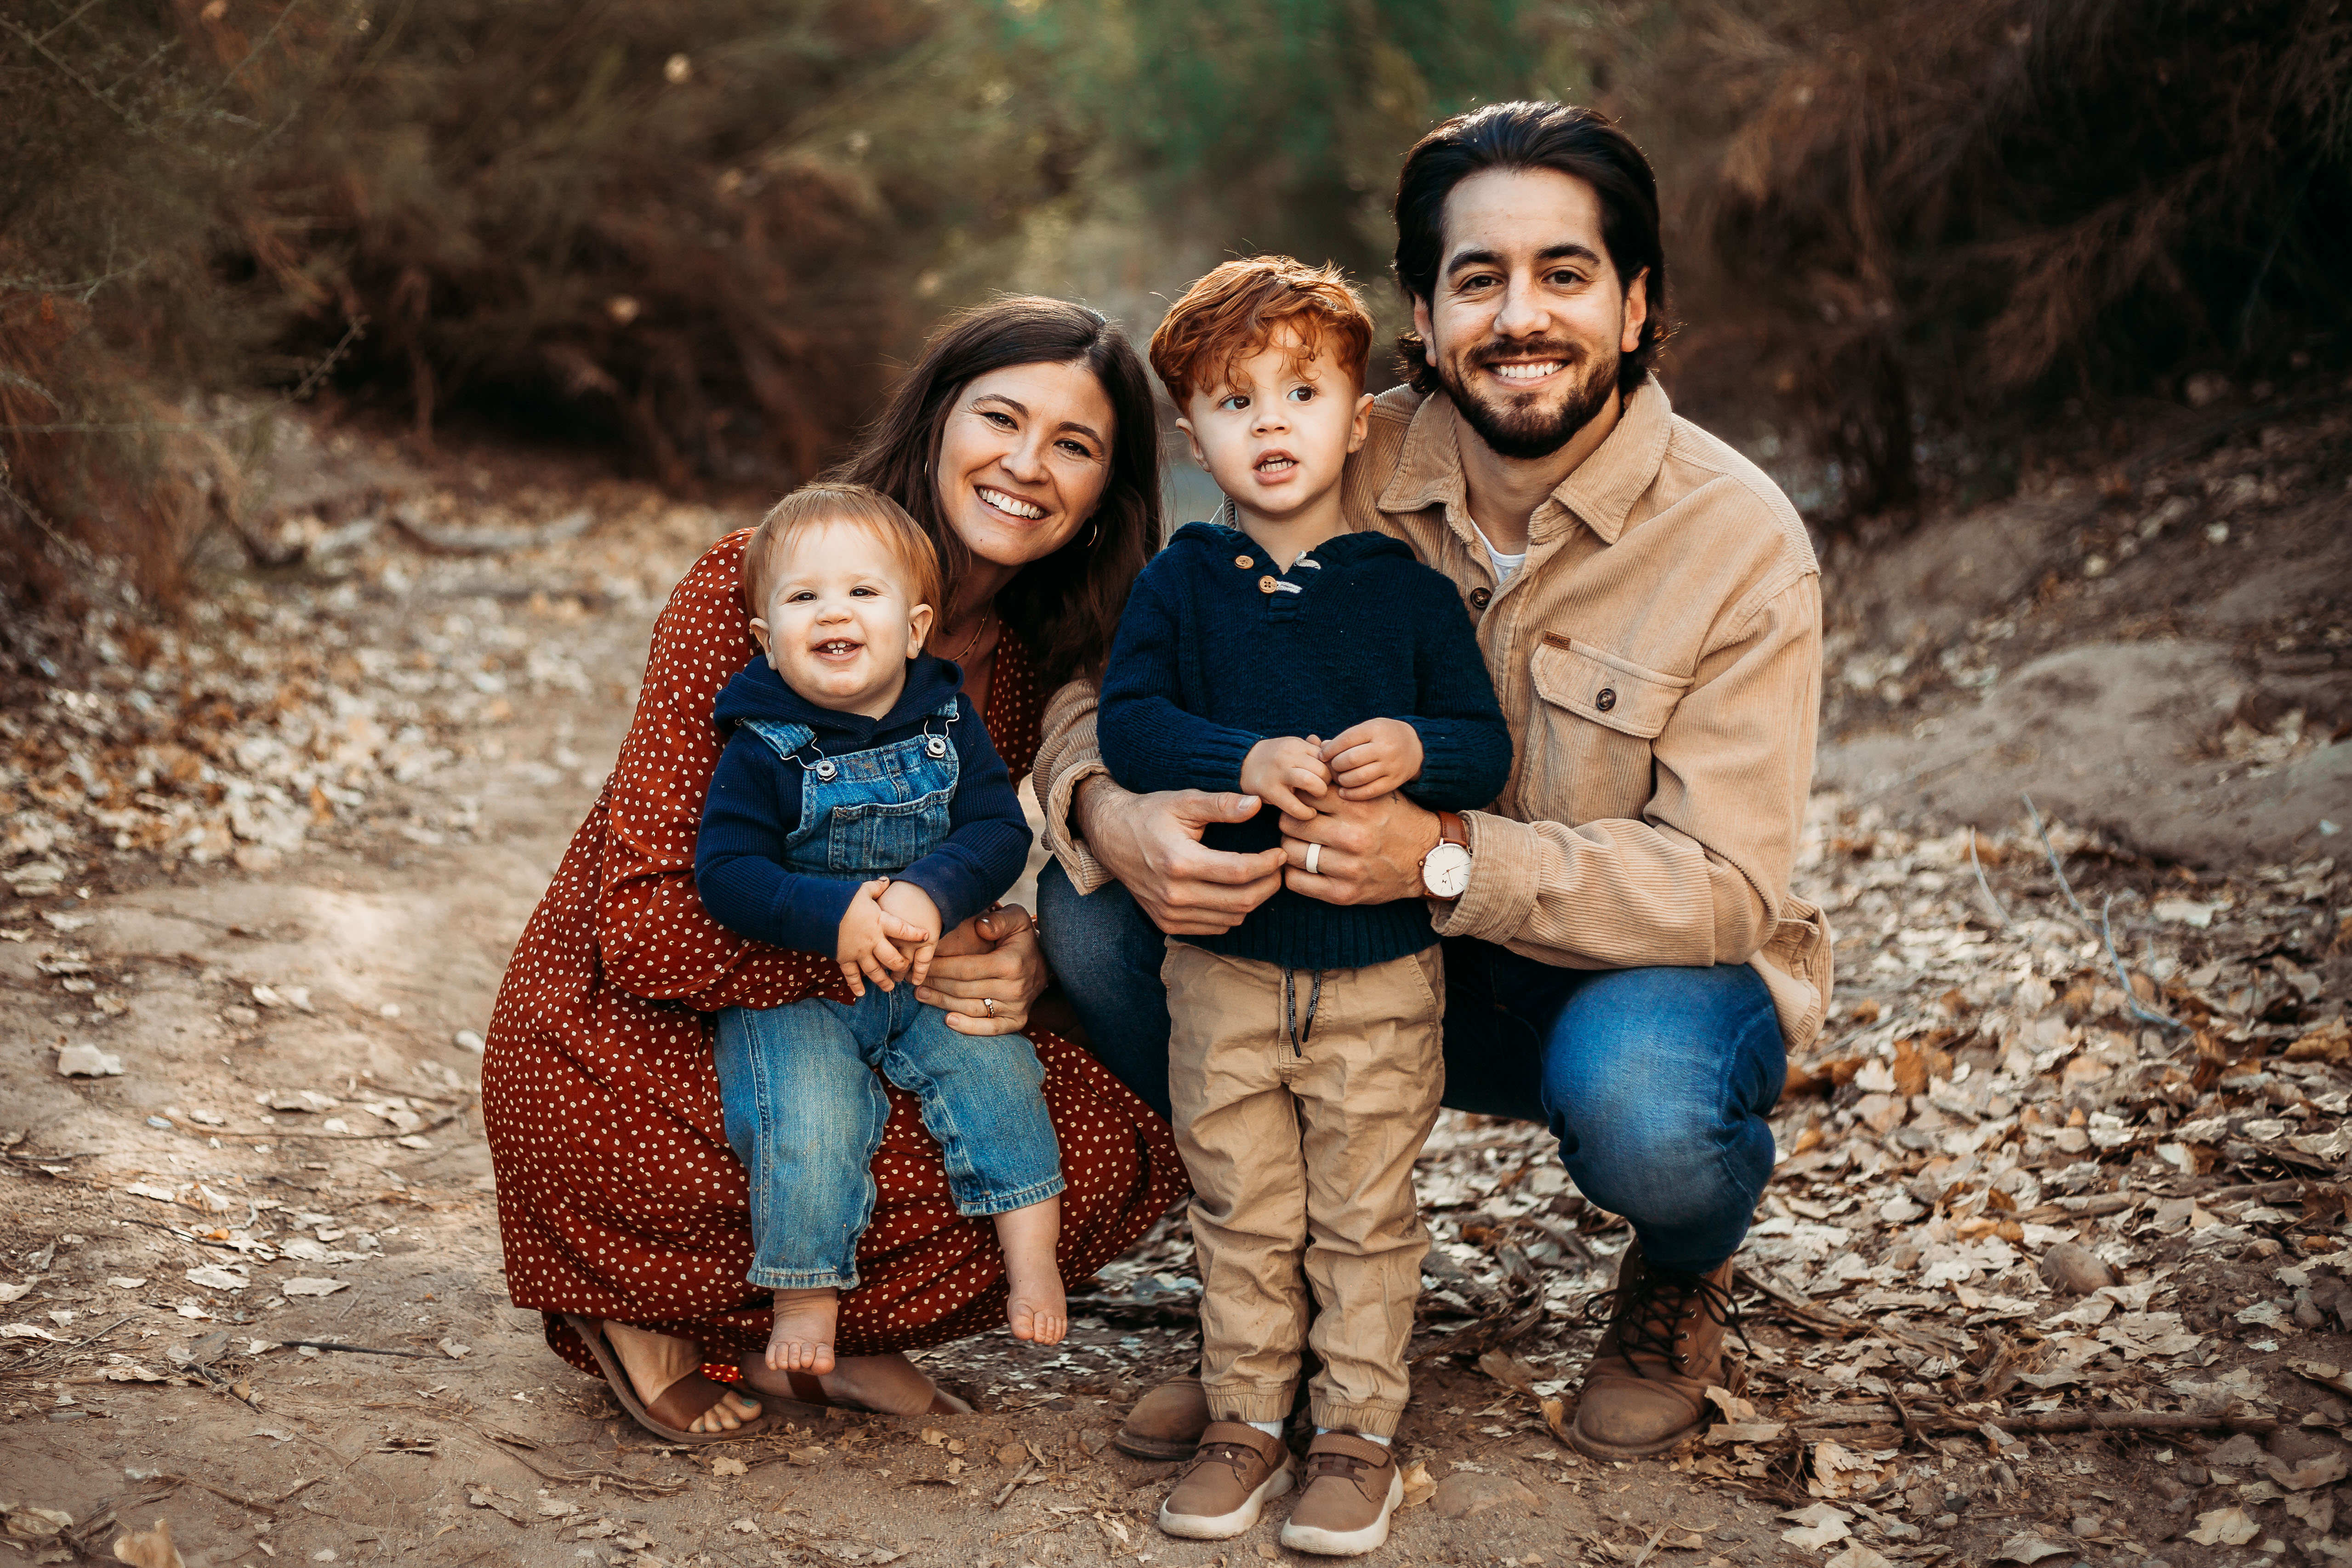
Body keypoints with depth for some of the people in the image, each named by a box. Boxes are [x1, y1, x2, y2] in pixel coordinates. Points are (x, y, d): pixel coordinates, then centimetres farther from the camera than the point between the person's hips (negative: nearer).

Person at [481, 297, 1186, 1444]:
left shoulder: (1043, 660, 2)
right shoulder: (751, 590, -17)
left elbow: (1012, 899, 6)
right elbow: (644, 922, -21)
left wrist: (1024, 959, -19)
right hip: (634, 1048, -6)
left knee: (1133, 1133, -12)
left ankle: (759, 1323, 1)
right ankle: (645, 1309, -2)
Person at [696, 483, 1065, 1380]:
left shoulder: (946, 727, 0)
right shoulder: (762, 750, -10)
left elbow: (1000, 830, -8)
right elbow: (725, 874, -17)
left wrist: (931, 895, -28)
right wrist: (837, 916, -32)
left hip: (932, 980, 3)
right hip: (793, 991, -3)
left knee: (992, 1071, -17)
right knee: (808, 1126, -22)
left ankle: (1031, 1256, -1)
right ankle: (804, 1300, -3)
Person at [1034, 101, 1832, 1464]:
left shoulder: (1742, 543, -17)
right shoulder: (1341, 478, -9)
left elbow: (1726, 883, -22)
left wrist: (1450, 860, -38)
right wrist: (1114, 815, -31)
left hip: (1636, 973, -3)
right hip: (1390, 982, 3)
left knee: (1640, 1098, -38)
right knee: (1092, 906, -17)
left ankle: (1681, 1285, 3)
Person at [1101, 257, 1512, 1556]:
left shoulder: (1409, 591, 0)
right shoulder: (1179, 585, 1)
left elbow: (1485, 744, -1)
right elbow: (1126, 723, -9)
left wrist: (1417, 752, -23)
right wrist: (1244, 759, -25)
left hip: (1382, 968, -1)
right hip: (1223, 960, 1)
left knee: (1364, 1214, 7)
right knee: (1240, 1211, 12)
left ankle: (1360, 1430, 21)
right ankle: (1243, 1419, 27)